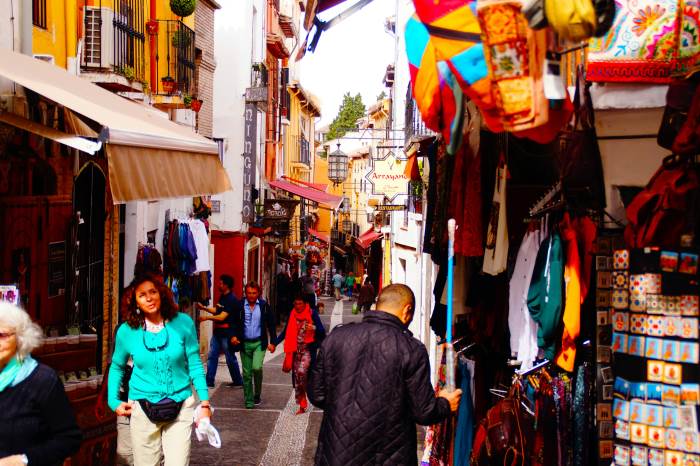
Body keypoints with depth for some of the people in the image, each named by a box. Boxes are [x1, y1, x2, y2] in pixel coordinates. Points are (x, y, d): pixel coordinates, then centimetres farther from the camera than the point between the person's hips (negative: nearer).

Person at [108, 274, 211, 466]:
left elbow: (194, 365, 0)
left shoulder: (183, 323, -5)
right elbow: (116, 367, 14)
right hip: (143, 410, 1)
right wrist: (113, 401, 5)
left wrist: (204, 402, -3)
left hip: (181, 408, -1)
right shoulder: (127, 331, -2)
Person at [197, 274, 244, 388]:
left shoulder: (231, 300, -18)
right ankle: (209, 381, 12)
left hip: (227, 333, -9)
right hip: (218, 331, 9)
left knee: (230, 358, 2)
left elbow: (222, 317, -22)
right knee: (212, 356, 7)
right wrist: (204, 308, 11)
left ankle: (238, 381, 15)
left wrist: (206, 317, -17)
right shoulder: (222, 297, 11)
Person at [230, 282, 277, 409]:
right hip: (244, 344, 2)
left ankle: (257, 394, 4)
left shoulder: (264, 305, 0)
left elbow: (271, 324, 5)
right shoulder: (240, 306, 0)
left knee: (256, 367, -19)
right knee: (247, 373, 4)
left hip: (259, 343, -1)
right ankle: (249, 401, 15)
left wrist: (272, 342, 1)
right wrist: (234, 336, -11)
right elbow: (235, 323, 7)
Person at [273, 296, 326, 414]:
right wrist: (274, 343, 7)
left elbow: (322, 331, -4)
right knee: (296, 375, 4)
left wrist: (314, 328, -25)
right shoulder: (292, 314, 6)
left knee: (302, 371, -23)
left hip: (307, 349, -4)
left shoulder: (312, 314, -5)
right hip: (296, 349, 4)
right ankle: (302, 405, 14)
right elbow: (286, 331, 15)